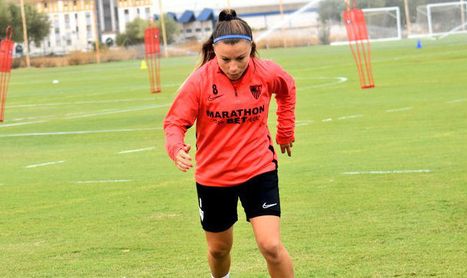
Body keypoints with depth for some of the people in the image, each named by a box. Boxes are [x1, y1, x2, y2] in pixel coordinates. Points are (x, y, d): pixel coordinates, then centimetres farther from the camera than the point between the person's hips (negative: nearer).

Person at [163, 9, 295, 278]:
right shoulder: (200, 81, -17)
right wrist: (177, 149, -33)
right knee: (219, 248, 18)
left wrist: (286, 131, 15)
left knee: (271, 246, -15)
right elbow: (175, 122, -12)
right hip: (213, 176, 1)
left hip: (259, 170, 0)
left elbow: (288, 89, 13)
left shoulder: (267, 73, -11)